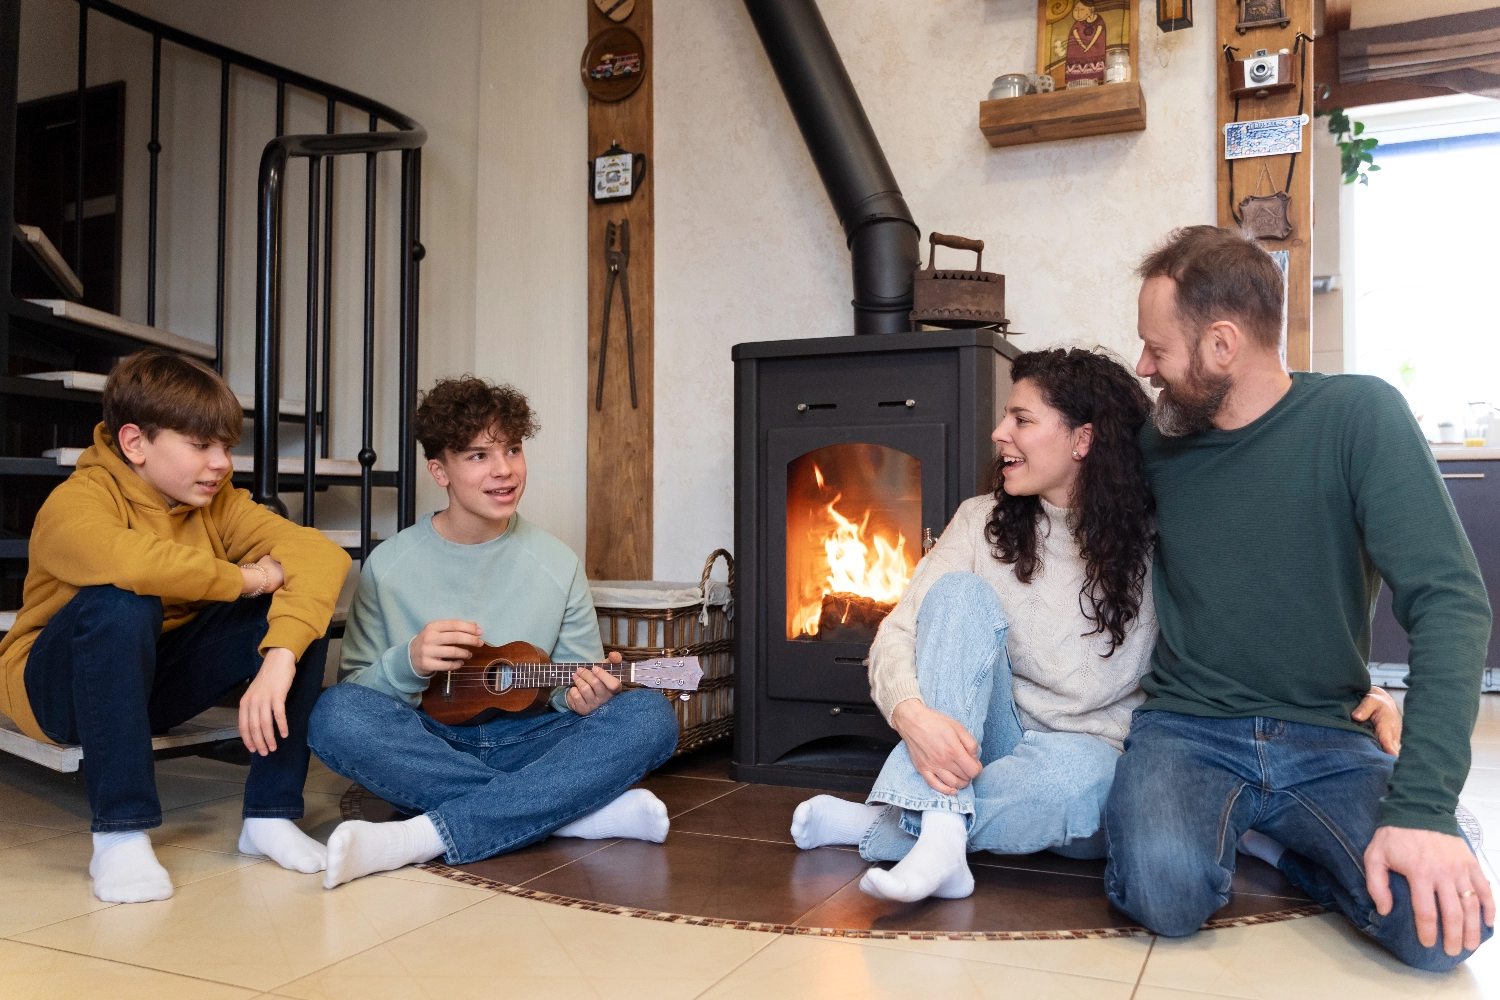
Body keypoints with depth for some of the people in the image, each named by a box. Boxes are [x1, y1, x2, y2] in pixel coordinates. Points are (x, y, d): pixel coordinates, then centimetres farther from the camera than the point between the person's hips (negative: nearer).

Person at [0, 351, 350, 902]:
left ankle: (270, 815, -13)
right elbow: (131, 562, -46)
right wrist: (250, 578, -31)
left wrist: (279, 660, -40)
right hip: (56, 689, -4)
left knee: (296, 609, -18)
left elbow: (321, 554, -23)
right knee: (121, 603, -36)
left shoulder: (218, 502, -6)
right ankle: (119, 833, -28)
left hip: (161, 680, 5)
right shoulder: (76, 503, -20)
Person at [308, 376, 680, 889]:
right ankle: (573, 811, -27)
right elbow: (352, 688, 1)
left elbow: (578, 688, 7)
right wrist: (407, 662, -20)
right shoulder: (388, 567, -1)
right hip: (425, 747, -1)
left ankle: (423, 837, -34)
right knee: (336, 713, -31)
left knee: (649, 715, -25)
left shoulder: (557, 564, 2)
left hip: (527, 740, 1)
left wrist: (584, 696, -17)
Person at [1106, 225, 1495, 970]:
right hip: (1186, 731, 1)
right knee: (1167, 892, -30)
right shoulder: (1157, 443, 2)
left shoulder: (1359, 416, -8)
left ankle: (1268, 840, 4)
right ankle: (1218, 835, 5)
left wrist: (1422, 805, -24)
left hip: (1326, 741, 0)